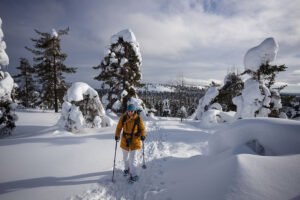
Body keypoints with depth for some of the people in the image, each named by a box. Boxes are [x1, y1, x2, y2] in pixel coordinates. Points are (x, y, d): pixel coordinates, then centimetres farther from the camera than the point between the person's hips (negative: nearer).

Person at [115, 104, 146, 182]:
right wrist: (117, 135, -12)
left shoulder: (138, 119, -12)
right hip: (125, 140, 3)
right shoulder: (123, 118, -9)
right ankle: (127, 169, 46)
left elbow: (142, 128, -3)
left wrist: (142, 136, -19)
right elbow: (119, 127, 0)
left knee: (132, 158, -4)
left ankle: (133, 175, 12)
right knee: (125, 157, 20)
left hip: (135, 140, -3)